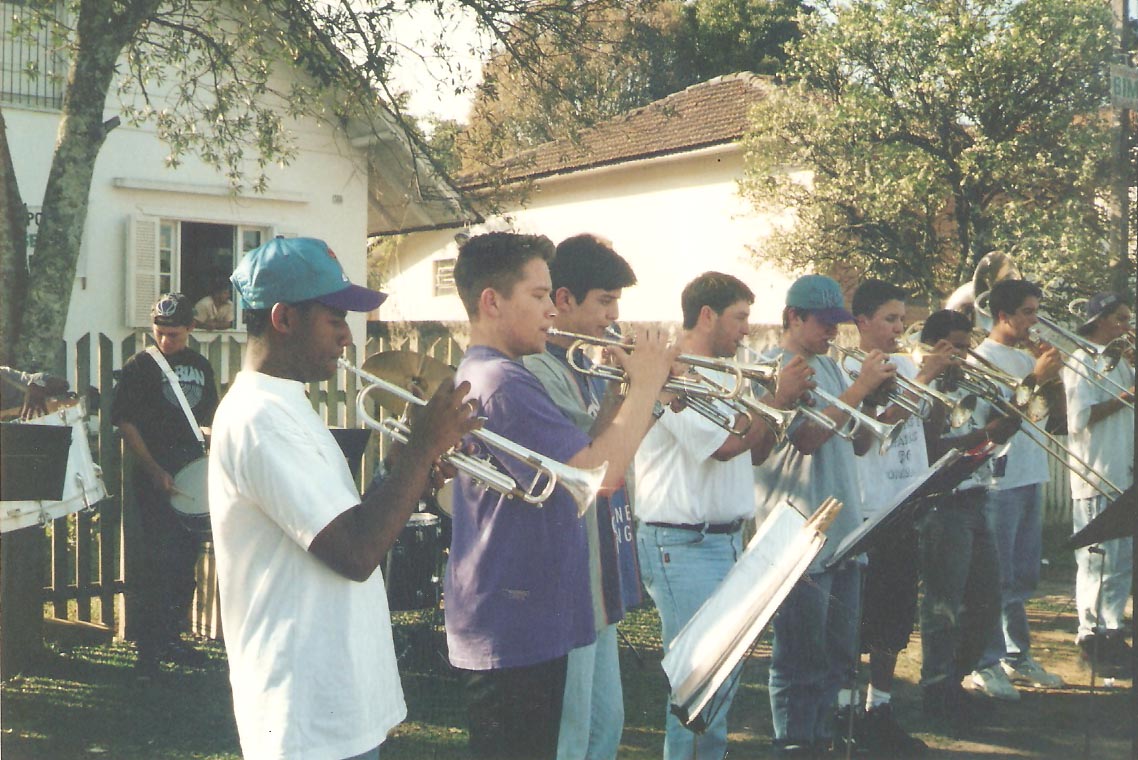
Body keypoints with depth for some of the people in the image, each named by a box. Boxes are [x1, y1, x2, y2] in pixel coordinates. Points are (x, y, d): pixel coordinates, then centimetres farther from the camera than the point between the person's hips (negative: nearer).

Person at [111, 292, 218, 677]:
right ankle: (149, 646, -4)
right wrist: (153, 470, -17)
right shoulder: (139, 366, -3)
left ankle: (171, 638, 21)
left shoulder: (200, 366, 13)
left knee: (187, 556, 10)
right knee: (161, 556, -10)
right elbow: (125, 422, -9)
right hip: (155, 472, -6)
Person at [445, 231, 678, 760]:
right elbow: (602, 473, -27)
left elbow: (584, 457, 15)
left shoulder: (482, 374, 14)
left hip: (526, 621, 11)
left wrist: (637, 394, 3)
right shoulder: (502, 383, -21)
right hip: (511, 630, -11)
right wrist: (646, 384, -14)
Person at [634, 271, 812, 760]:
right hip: (684, 546, -10)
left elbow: (755, 453, 17)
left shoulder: (722, 377, 16)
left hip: (726, 540, 10)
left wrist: (776, 405, 2)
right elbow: (725, 443, -23)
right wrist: (779, 398, -13)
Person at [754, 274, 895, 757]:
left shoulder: (828, 367, 16)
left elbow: (858, 443, 15)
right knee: (801, 660, -1)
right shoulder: (773, 367, -8)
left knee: (839, 656, 15)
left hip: (843, 531, 8)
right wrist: (859, 388, -19)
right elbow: (806, 437, -21)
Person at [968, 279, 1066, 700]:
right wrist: (1035, 378, -19)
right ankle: (985, 665, 0)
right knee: (996, 578, -5)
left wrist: (1053, 373, 1)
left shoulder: (1026, 357, 15)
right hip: (999, 479, -8)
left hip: (1030, 476, 9)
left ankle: (1017, 656, 24)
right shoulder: (983, 357, -8)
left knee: (1023, 577, 15)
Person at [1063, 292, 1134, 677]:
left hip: (1124, 477, 9)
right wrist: (1124, 398, -15)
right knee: (1099, 562, -4)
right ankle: (1093, 640, 4)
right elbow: (1079, 420, -18)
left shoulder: (1120, 362, 19)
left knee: (1121, 561, 12)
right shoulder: (1082, 362, -8)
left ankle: (1110, 636, 20)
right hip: (1096, 479, -9)